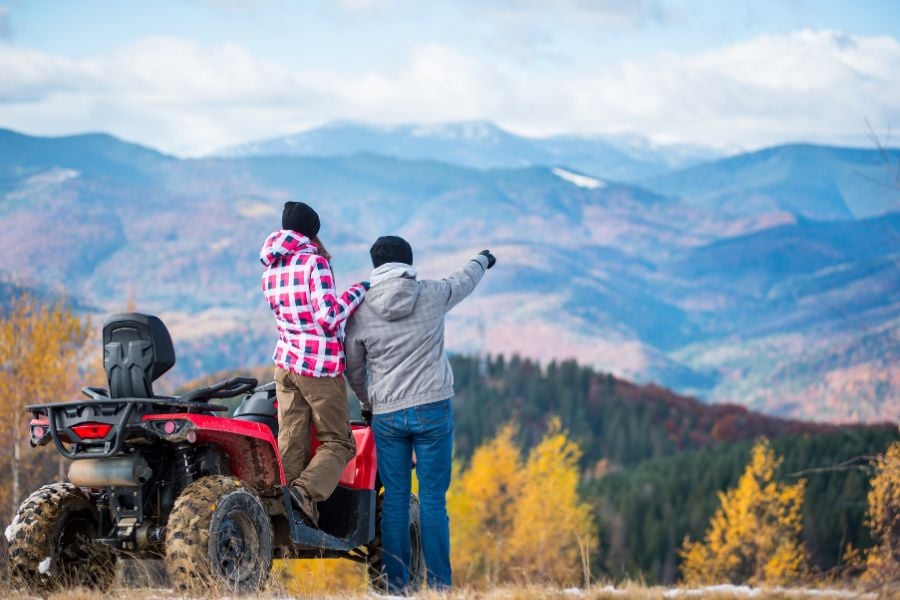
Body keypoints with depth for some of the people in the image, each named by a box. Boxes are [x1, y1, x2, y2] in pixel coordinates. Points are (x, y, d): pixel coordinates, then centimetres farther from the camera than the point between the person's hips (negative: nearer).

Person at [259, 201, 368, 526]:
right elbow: (328, 316, -18)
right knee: (338, 442, 2)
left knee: (291, 441, 4)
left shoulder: (270, 271, 12)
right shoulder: (314, 262, -11)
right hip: (321, 366, -7)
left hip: (286, 362, 7)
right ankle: (306, 490, -21)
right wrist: (357, 291, -6)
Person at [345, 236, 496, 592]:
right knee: (433, 499, 1)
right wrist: (483, 261, 43)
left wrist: (367, 405, 30)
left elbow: (353, 369, 10)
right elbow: (464, 280, 20)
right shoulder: (432, 296, -3)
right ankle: (439, 584, 1)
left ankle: (395, 584, 5)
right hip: (432, 409, -1)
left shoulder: (361, 312, -1)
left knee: (395, 499, 6)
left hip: (386, 415, 1)